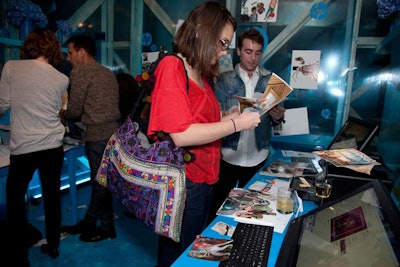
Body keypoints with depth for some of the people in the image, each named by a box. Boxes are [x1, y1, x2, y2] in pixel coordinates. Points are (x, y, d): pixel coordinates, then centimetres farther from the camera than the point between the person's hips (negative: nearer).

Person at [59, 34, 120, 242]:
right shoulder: (108, 73, 16)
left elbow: (74, 110, -6)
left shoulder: (80, 72, -7)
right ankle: (89, 223, 31)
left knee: (100, 181, 5)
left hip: (97, 135, -8)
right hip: (113, 131, 8)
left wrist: (62, 114, 15)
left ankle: (106, 228, 22)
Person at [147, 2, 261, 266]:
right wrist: (236, 124, -18)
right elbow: (181, 135, -25)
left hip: (204, 179, 9)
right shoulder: (172, 67, -16)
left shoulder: (202, 75, 10)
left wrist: (232, 117, 2)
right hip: (183, 183, -8)